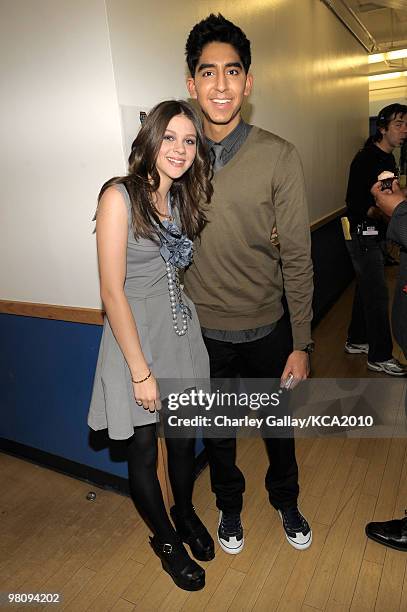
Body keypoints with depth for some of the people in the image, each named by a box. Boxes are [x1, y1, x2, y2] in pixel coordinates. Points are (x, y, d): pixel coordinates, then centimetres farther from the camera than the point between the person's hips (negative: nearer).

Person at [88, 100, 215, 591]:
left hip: (181, 330, 6)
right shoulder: (120, 197, -15)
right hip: (134, 335, -6)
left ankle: (185, 512, 49)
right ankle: (165, 538, 40)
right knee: (143, 450, 13)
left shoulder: (183, 199, 6)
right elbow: (112, 290, -18)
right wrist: (141, 370, -17)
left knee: (184, 439, 20)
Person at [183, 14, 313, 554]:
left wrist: (301, 344, -8)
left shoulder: (279, 157, -10)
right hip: (203, 331, 2)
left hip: (267, 328, -1)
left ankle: (286, 501, 51)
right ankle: (229, 505, 49)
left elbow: (297, 258, -9)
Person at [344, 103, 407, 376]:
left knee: (367, 289, 16)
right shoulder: (366, 158, -15)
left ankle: (356, 341, 30)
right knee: (378, 294, -6)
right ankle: (380, 356, 4)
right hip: (362, 234, -10)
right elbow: (355, 203, -21)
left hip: (374, 234, 10)